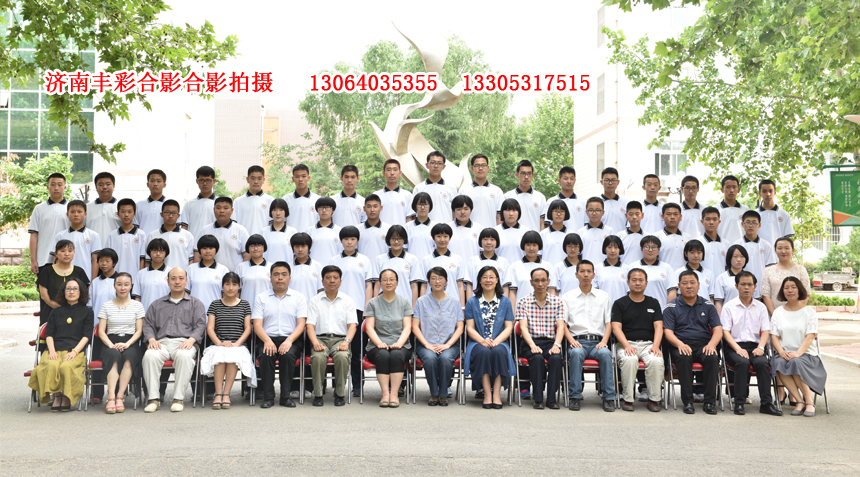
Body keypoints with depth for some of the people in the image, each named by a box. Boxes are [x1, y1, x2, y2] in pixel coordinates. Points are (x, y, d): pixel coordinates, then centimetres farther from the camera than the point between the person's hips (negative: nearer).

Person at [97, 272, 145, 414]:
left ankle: (119, 397, -37)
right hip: (110, 343, 0)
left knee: (129, 356, -36)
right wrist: (111, 345, -11)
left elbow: (139, 331, 6)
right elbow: (101, 331, 7)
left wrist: (127, 344, -12)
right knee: (114, 355, -35)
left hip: (131, 343, 0)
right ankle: (111, 397, -43)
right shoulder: (106, 306, 14)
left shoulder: (137, 306, 13)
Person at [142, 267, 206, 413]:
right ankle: (153, 399, -30)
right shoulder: (157, 304, 28)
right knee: (150, 355, -34)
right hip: (162, 342, 2)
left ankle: (178, 398, -33)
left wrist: (191, 339, -12)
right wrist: (151, 339, -4)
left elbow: (200, 325, 8)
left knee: (184, 355, -39)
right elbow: (148, 324, 17)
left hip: (184, 342, -2)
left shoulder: (195, 303, 21)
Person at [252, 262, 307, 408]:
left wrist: (289, 341, -18)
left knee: (288, 355, -33)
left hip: (291, 339, 0)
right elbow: (257, 324, 3)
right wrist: (267, 341, -18)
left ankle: (285, 396, -20)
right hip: (268, 339, 1)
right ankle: (268, 397, -20)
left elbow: (301, 324, 1)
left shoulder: (299, 297, 12)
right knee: (265, 355, -32)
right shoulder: (261, 298, 14)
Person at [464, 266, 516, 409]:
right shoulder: (472, 302, 9)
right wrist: (483, 341, -16)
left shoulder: (505, 302, 11)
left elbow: (509, 327, 5)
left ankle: (497, 393, -29)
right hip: (477, 342, 0)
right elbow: (470, 328, 3)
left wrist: (496, 341, -14)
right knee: (483, 352, -35)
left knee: (498, 351, -35)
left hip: (499, 342, 0)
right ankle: (487, 394, -30)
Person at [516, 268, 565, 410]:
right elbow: (523, 327, -5)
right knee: (537, 358, -34)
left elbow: (560, 326, 0)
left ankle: (551, 398, -21)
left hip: (550, 342, 1)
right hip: (530, 341, -1)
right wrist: (533, 346, -22)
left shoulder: (557, 302, 9)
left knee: (556, 358, -31)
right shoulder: (523, 302, 4)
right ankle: (538, 399, -23)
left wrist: (556, 345, -19)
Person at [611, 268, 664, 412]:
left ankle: (654, 399, -17)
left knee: (656, 360, -33)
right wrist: (627, 345, -18)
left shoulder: (653, 303, 18)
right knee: (629, 359, -37)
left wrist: (655, 346, -11)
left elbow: (658, 326, 8)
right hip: (627, 343, -2)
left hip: (648, 344, 2)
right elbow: (616, 327, 0)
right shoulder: (620, 303, 11)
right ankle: (628, 399, -21)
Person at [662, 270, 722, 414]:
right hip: (681, 345, -1)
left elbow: (718, 330, 8)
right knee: (683, 358, -36)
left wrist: (711, 344, -15)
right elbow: (668, 332, 0)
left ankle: (710, 401, -26)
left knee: (712, 358, -32)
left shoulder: (708, 306, 16)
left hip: (703, 344, 2)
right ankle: (687, 401, -29)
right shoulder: (671, 307, 10)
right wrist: (680, 344, -21)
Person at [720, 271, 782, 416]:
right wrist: (738, 349, -15)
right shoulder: (729, 307, 8)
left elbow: (765, 330, 9)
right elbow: (725, 331, -1)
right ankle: (739, 403, -28)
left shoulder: (761, 307, 17)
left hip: (755, 346, 2)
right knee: (742, 362, -34)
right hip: (735, 346, -2)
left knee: (762, 362, -30)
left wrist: (760, 347, -10)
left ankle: (766, 403, -27)